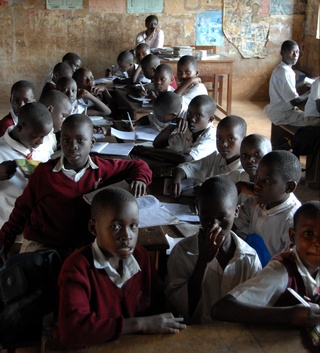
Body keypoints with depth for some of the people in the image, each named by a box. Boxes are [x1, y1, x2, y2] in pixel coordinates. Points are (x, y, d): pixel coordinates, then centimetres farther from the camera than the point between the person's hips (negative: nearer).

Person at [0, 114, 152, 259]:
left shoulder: (102, 169, -3)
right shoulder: (44, 171, -5)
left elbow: (138, 165, 10)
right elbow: (23, 208, 6)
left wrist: (140, 179, -12)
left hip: (83, 246, 2)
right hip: (41, 246, -2)